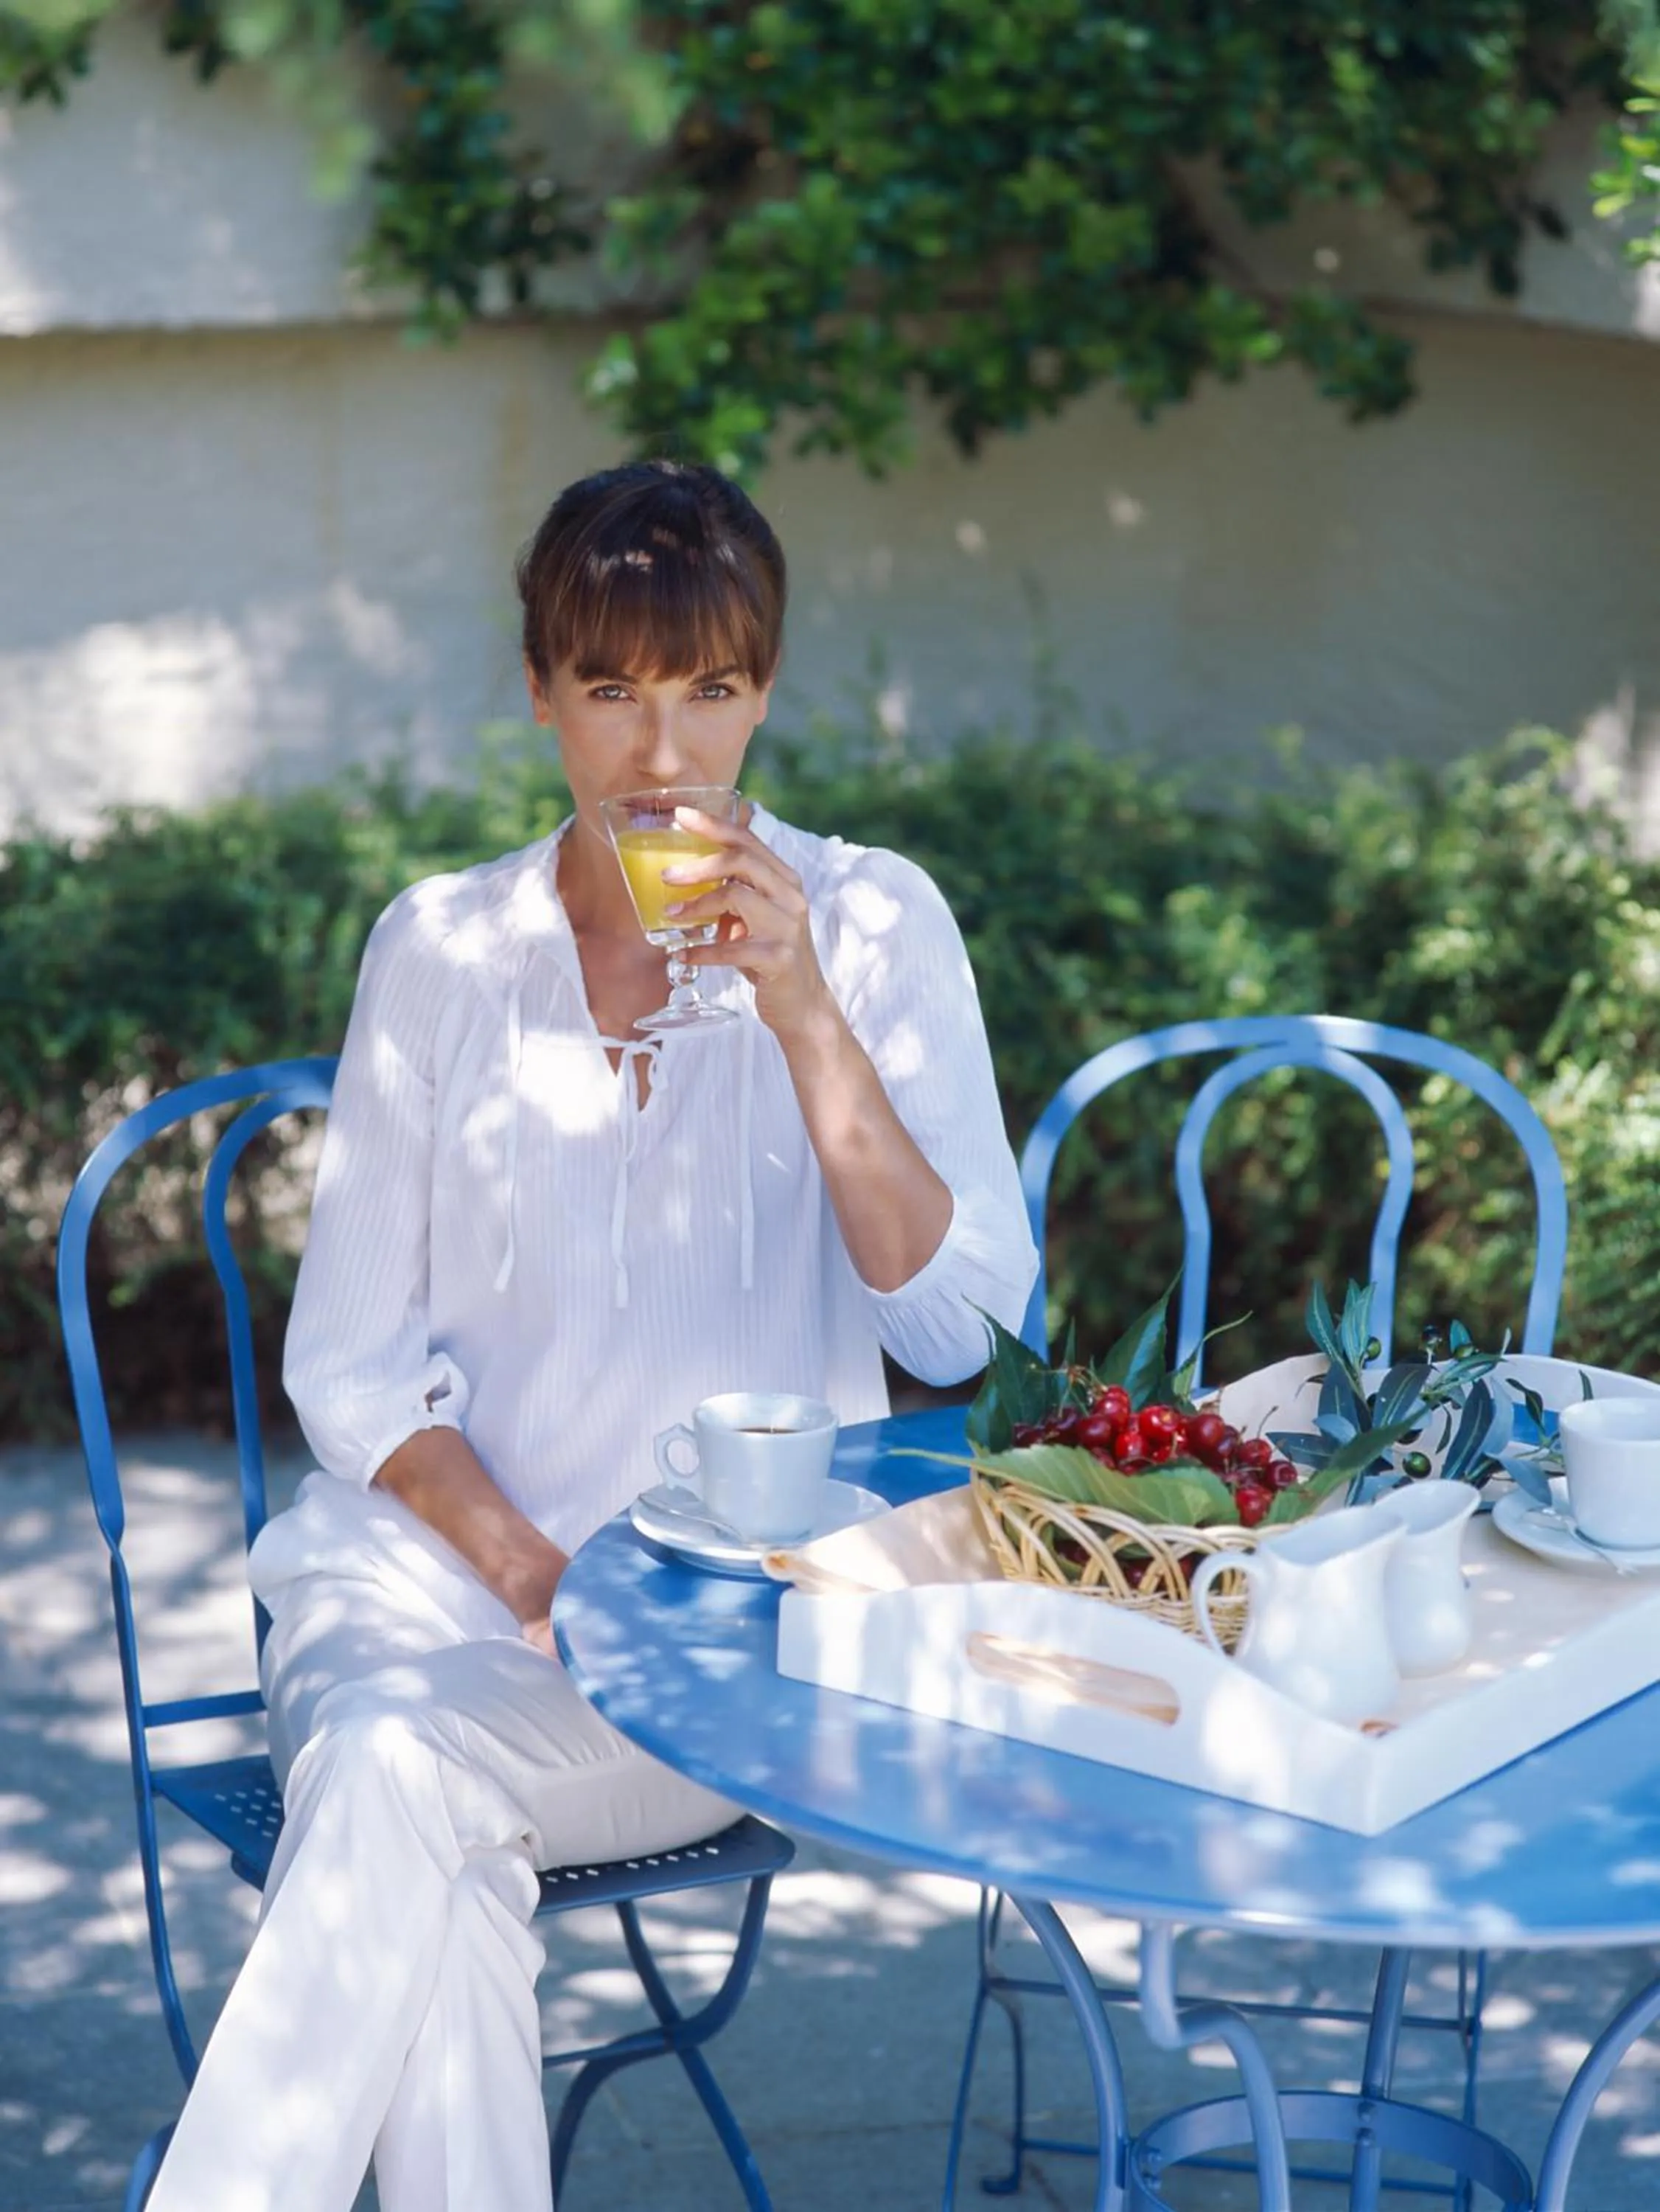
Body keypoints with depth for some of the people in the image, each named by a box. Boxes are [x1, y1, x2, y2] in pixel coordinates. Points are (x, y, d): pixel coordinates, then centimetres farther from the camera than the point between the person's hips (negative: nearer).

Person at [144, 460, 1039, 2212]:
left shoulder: (870, 923, 3)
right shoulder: (438, 948, 7)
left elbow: (953, 1324, -7)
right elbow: (350, 1361, 7)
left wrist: (803, 1014, -17)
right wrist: (521, 1562, -10)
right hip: (438, 1558, 2)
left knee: (398, 1773, -30)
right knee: (439, 1854, -32)